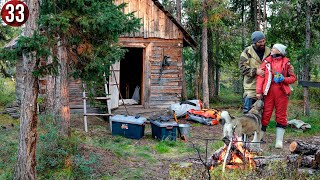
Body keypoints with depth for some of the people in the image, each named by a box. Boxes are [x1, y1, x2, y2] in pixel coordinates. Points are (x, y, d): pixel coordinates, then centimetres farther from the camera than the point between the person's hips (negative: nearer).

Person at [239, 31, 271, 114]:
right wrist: (255, 71, -19)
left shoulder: (268, 51, 9)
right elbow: (242, 67, -9)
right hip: (251, 86, -4)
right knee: (248, 112, -3)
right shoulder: (247, 51, -3)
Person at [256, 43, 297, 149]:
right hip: (268, 92, 0)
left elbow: (293, 78, 8)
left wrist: (283, 79, -11)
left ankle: (279, 141, 12)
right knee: (265, 114, 0)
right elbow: (260, 76, 3)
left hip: (282, 92, 0)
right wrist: (258, 91, -5)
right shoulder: (267, 61, 9)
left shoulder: (286, 62, 7)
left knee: (281, 116, 5)